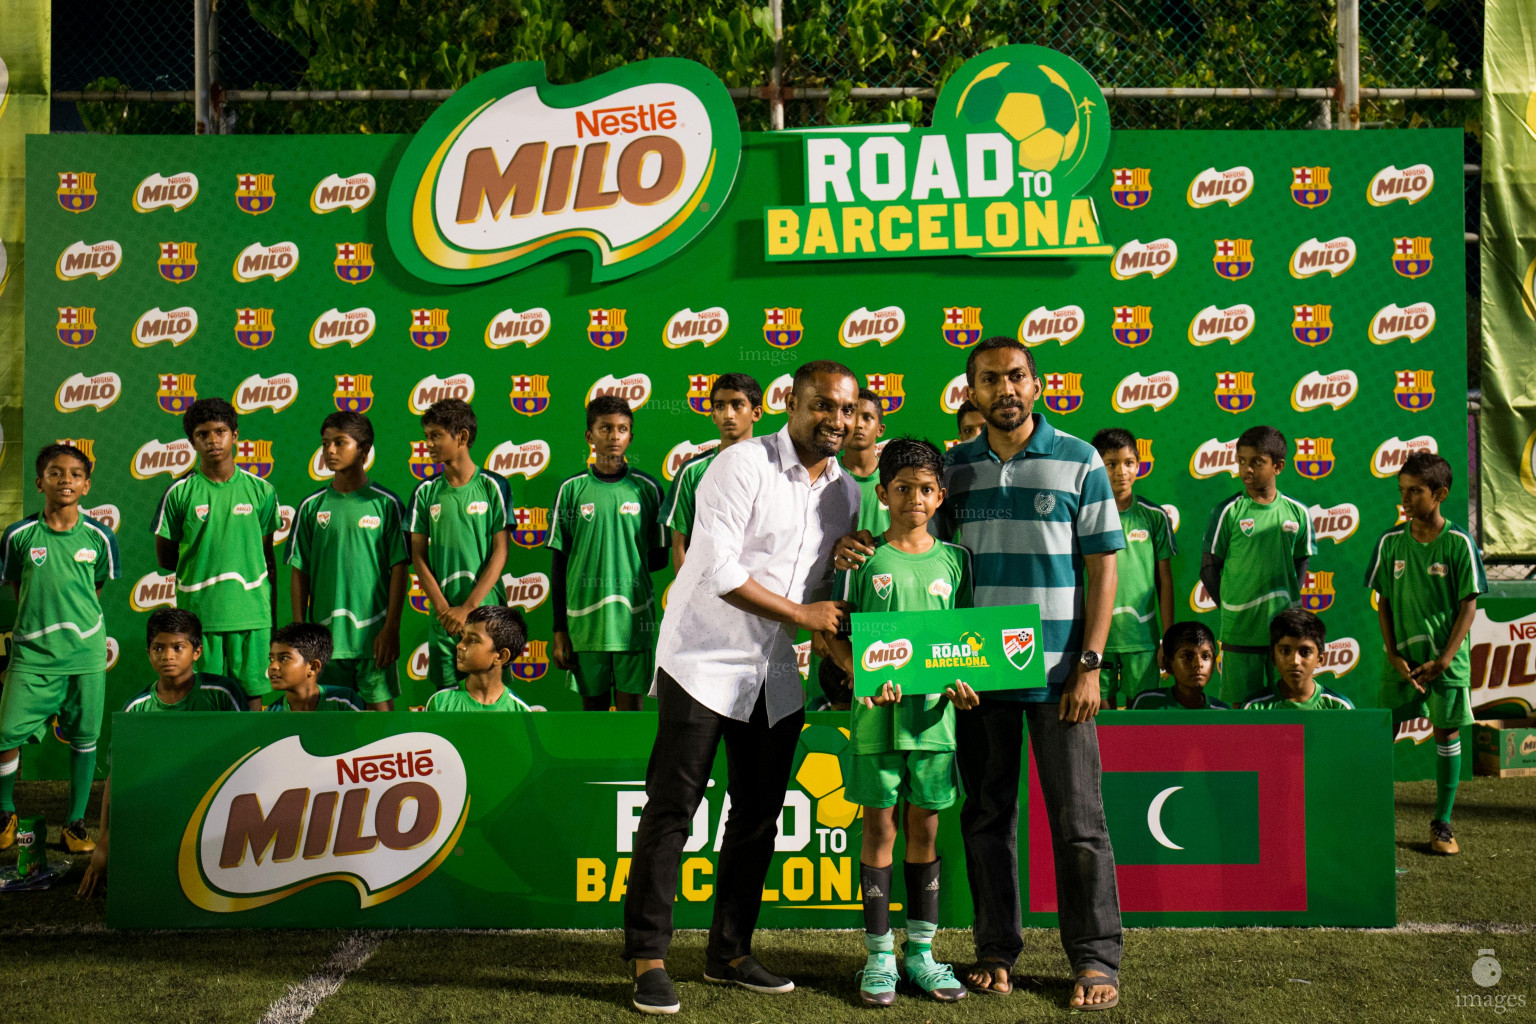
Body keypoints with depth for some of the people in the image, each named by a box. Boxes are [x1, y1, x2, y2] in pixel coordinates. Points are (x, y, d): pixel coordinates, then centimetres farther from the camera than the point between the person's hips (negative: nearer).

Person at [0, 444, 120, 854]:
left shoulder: (99, 537, -1)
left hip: (86, 653, 1)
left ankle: (76, 820, 20)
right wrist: (38, 619, 8)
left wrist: (74, 621, 10)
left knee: (84, 737, 5)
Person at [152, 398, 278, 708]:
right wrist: (204, 566, 2)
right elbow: (164, 557, 8)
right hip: (197, 613, -1)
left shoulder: (260, 490, 5)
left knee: (252, 695, 4)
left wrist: (272, 615, 11)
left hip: (251, 613, 1)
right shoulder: (180, 492, 1)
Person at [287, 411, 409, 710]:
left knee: (381, 705, -1)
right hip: (324, 632, 2)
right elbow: (300, 573, 8)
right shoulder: (312, 506, 6)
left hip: (374, 631, -2)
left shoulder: (386, 503, -1)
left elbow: (399, 570, -1)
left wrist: (391, 628, -6)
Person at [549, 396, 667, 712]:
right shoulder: (572, 489, 4)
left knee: (631, 710, 2)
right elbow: (559, 563, 5)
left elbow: (659, 558, 12)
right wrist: (559, 630, 3)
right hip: (584, 623, 0)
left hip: (634, 620, 0)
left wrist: (623, 565, -1)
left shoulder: (647, 488, 4)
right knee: (593, 707, 8)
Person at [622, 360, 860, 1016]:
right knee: (671, 809, -3)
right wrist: (801, 614, -15)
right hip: (706, 660, -6)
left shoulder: (847, 493, 8)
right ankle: (647, 957, 6)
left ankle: (729, 952, 23)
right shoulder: (744, 465, -12)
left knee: (758, 816, 10)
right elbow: (718, 569, -19)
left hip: (776, 674, 7)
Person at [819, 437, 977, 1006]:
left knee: (925, 829, 9)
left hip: (934, 710, 2)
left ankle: (920, 950, 20)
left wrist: (963, 681, -7)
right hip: (877, 710, -2)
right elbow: (834, 632, 0)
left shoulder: (953, 560, 8)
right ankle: (879, 954, 14)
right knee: (880, 827, 4)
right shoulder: (863, 558, 0)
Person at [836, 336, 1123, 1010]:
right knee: (987, 816, 10)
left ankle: (1095, 959, 14)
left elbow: (1102, 567, -2)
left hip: (1058, 673, -3)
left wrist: (1089, 664, -9)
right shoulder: (955, 467, 8)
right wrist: (861, 548, -7)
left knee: (1076, 819, 2)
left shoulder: (1078, 461, 0)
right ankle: (996, 950, 23)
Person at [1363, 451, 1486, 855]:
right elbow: (1384, 602, 4)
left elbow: (1469, 606, -6)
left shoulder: (1459, 543, -8)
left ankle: (1442, 824, 18)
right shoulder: (1391, 542, -1)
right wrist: (1393, 655, -6)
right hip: (1401, 658, 2)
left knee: (1446, 734, 6)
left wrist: (1443, 661, -13)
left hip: (1447, 659, -2)